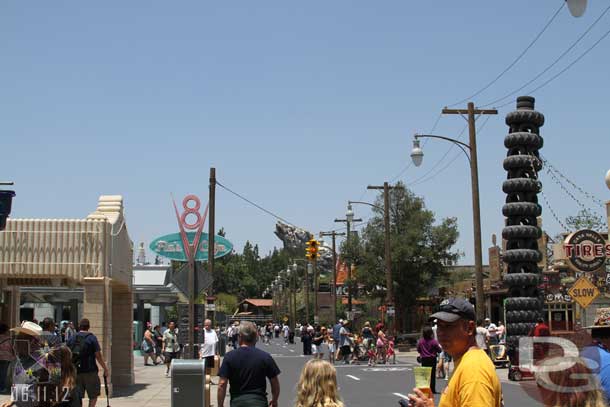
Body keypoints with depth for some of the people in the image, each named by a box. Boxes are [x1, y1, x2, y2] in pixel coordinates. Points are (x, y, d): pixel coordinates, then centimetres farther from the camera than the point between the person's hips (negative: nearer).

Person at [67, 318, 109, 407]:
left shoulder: (72, 339, 7)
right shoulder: (92, 338, -5)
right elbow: (98, 356, -8)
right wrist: (105, 369, 0)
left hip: (75, 372, 4)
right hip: (90, 371, -4)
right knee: (93, 395, 9)